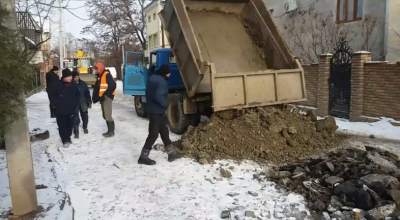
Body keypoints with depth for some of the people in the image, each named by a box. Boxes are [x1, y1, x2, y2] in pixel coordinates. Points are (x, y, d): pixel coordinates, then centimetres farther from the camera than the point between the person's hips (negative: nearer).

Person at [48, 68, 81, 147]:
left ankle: (68, 138, 31)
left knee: (70, 125, 11)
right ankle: (65, 140, 14)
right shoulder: (56, 85, -9)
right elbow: (52, 97, -1)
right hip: (60, 110, -3)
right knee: (62, 126, 2)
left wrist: (76, 104, 4)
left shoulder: (74, 85, 1)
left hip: (71, 110, 3)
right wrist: (57, 105, -7)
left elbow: (78, 95, 13)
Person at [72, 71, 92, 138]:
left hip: (83, 102, 2)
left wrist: (89, 102, 0)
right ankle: (76, 132, 2)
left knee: (85, 116, 15)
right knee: (76, 118, -6)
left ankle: (85, 127, 39)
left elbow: (87, 93, 2)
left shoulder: (83, 83, -3)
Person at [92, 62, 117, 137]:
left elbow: (113, 85, -22)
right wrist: (95, 97, 10)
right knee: (105, 115, 13)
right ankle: (109, 130, 21)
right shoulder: (99, 76, 17)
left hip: (107, 97, -10)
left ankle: (111, 131, -1)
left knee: (108, 115, -10)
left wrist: (105, 95, -22)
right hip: (102, 98, 10)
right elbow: (97, 88, 21)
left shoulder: (107, 75, -13)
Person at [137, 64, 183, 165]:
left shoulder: (153, 78, 11)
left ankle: (171, 153, 23)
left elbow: (149, 92, 19)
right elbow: (159, 96, -31)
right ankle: (143, 157, 4)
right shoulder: (161, 81, -19)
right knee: (153, 133, -3)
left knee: (164, 131, 15)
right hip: (156, 110, -10)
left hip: (151, 108, 10)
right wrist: (165, 104, -15)